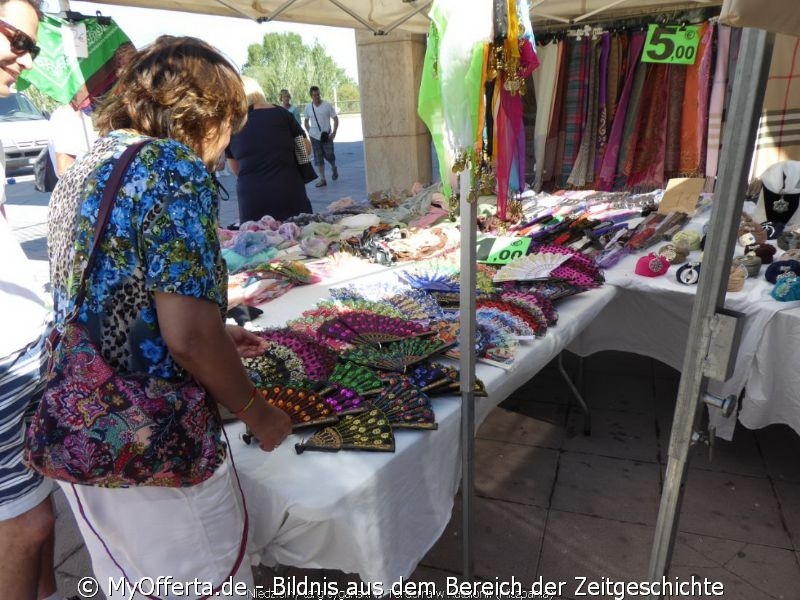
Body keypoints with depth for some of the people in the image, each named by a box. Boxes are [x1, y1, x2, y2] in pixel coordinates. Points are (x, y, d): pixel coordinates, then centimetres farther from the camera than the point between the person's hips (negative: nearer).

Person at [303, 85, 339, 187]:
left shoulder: (327, 105, -5)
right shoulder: (308, 107, 2)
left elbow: (335, 119, -2)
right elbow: (306, 121, 15)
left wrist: (334, 132, -10)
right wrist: (309, 132, 5)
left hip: (326, 135, -2)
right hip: (314, 137, 2)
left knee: (329, 155, -2)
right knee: (318, 158, 1)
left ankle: (334, 168, 31)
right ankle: (322, 179, 6)